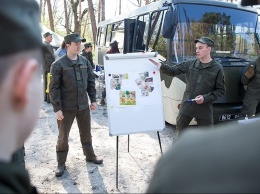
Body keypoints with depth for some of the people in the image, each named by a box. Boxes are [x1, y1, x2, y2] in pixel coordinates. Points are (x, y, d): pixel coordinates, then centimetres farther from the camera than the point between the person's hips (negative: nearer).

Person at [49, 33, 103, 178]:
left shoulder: (85, 62, 4)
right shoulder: (58, 65, -11)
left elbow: (91, 82, 11)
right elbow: (54, 88, -12)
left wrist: (93, 100, 8)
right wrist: (57, 108, -14)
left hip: (83, 105, 5)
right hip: (66, 107, -4)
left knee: (86, 133, 18)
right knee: (63, 136, 8)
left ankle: (90, 155, 38)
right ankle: (61, 164, 22)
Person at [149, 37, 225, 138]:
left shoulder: (217, 68, -5)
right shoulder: (190, 64, 1)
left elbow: (221, 90, -2)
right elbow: (173, 71, 1)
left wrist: (205, 98, -16)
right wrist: (159, 65, -16)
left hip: (205, 108, -2)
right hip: (187, 106, 3)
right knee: (180, 129, 16)